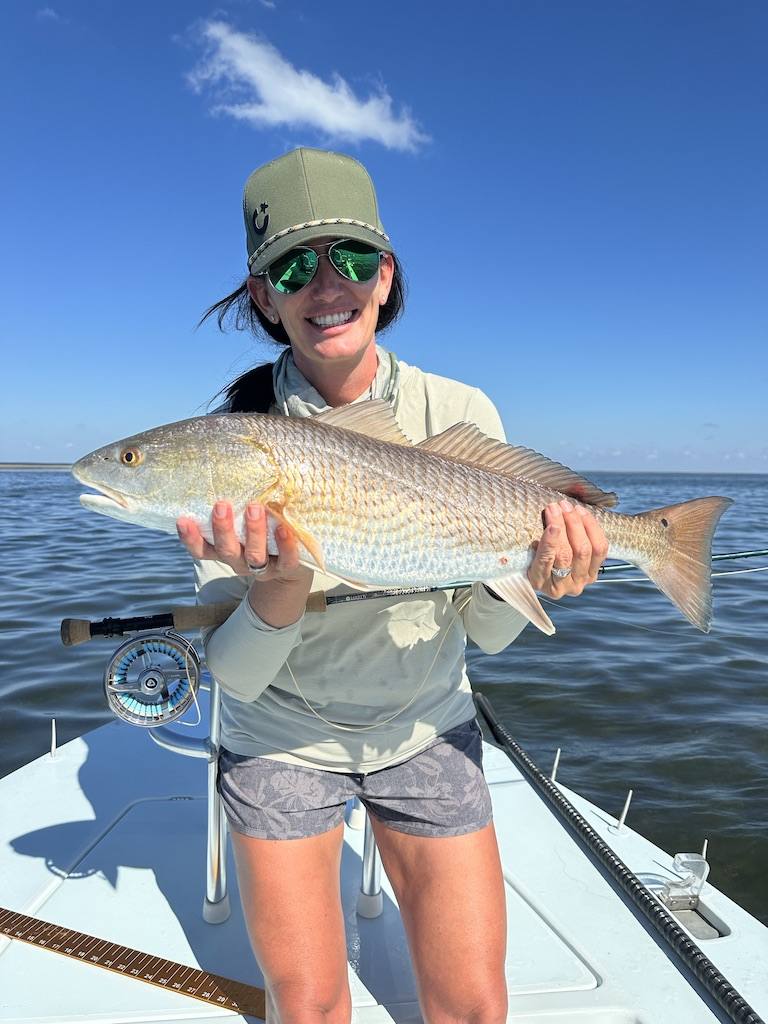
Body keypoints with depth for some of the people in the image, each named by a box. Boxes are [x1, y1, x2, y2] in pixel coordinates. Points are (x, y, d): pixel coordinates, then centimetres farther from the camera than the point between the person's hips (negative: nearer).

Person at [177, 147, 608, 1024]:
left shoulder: (462, 415, -14)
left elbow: (486, 633, -7)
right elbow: (235, 678, -18)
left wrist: (527, 577, -28)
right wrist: (281, 588, -37)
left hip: (425, 731, 2)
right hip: (281, 738, -1)